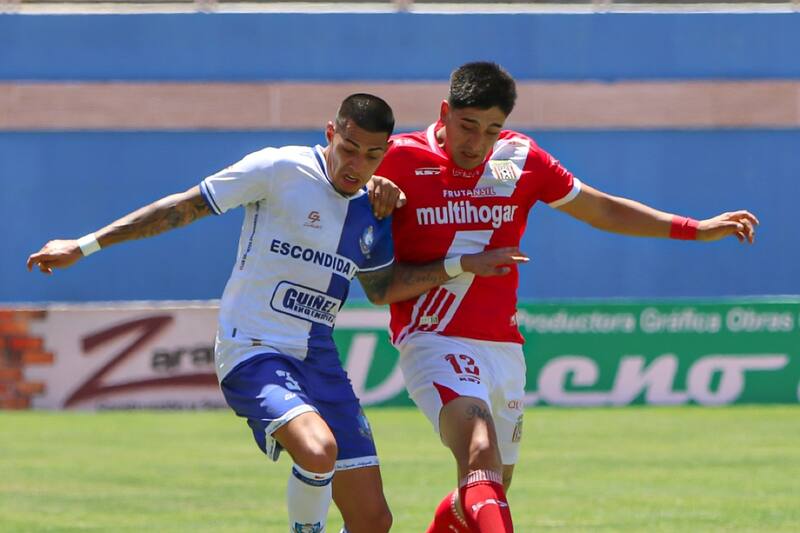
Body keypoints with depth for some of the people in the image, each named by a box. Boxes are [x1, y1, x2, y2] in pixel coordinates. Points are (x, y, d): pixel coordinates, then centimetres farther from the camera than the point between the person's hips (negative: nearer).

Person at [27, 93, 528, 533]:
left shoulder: (372, 211, 8)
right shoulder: (281, 169, -10)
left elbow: (383, 288, 24)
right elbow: (185, 207, -6)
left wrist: (462, 265, 14)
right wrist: (84, 246, -7)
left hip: (318, 359, 6)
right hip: (253, 352, -6)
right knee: (318, 449, -36)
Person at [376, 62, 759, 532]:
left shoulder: (520, 158, 5)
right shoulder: (402, 159, -6)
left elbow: (602, 210, 16)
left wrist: (695, 229, 12)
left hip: (503, 348, 6)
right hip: (434, 342, -6)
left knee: (488, 489, 13)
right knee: (480, 453, -30)